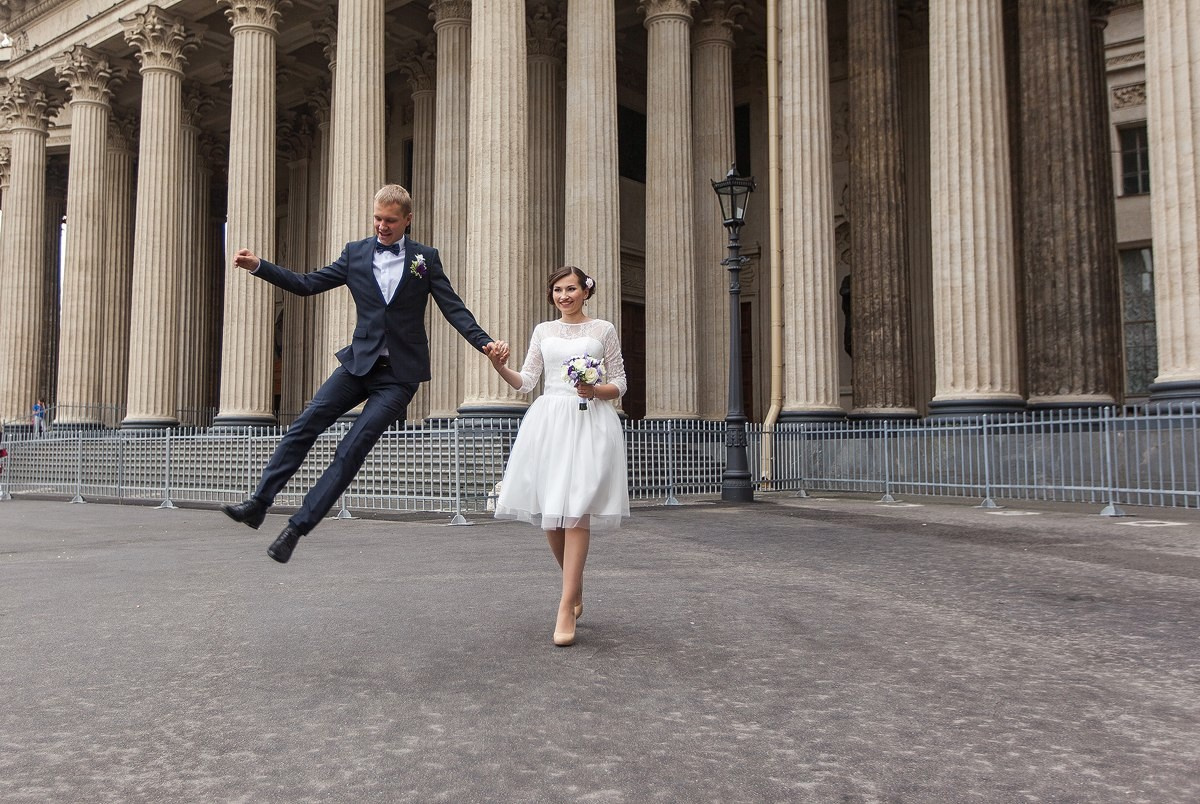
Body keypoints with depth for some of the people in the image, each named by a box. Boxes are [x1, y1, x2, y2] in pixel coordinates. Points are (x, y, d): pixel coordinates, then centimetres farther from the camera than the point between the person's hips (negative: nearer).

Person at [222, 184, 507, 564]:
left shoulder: (425, 258, 1)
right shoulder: (355, 253, 8)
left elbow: (453, 308, -3)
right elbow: (308, 283, 9)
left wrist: (484, 342, -18)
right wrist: (258, 266, -2)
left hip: (399, 374, -3)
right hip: (359, 362, 3)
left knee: (352, 450, -9)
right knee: (305, 425, -8)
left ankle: (298, 526, -5)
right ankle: (258, 503, -1)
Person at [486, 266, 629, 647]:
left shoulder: (603, 330, 9)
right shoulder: (543, 330, 16)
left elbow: (619, 385, 8)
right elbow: (525, 382, 12)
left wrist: (595, 391, -12)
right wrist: (501, 368, -7)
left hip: (589, 422, -3)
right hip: (548, 422, 3)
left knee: (576, 511, -13)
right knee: (549, 513, 2)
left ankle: (566, 609, -13)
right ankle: (576, 590, 24)